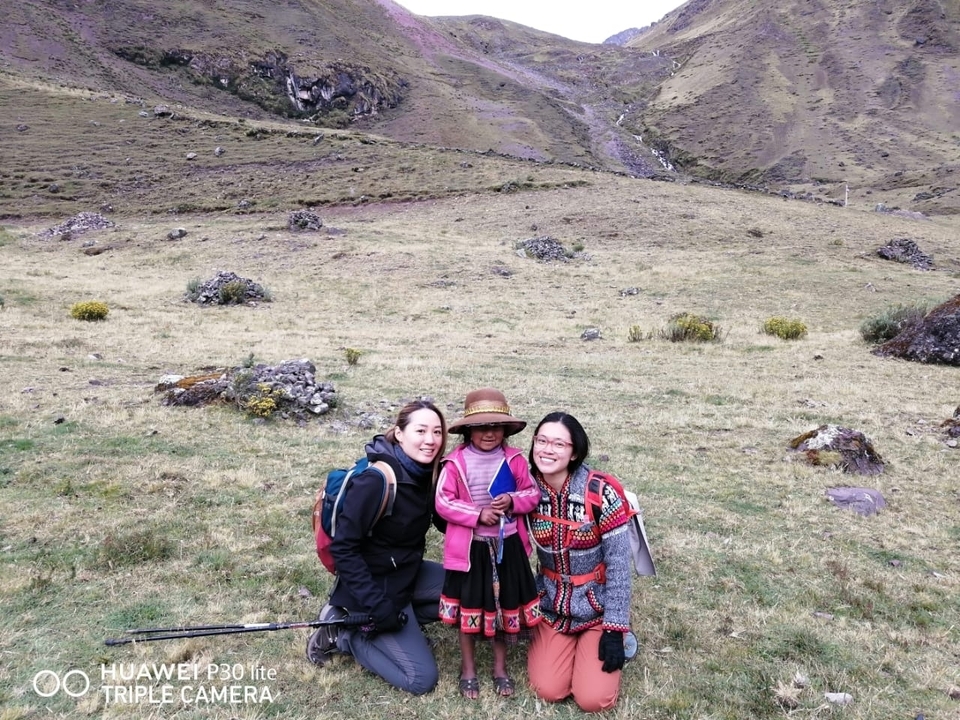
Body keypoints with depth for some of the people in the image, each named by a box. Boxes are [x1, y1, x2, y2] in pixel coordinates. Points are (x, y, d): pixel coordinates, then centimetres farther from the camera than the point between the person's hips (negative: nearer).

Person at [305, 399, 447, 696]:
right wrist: (376, 604, -25)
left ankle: (399, 617, 10)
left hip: (409, 574, 8)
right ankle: (344, 633, 8)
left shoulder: (426, 474, -6)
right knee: (422, 679, -5)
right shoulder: (376, 480, -29)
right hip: (375, 585, -8)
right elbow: (343, 548, -25)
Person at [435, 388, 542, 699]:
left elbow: (533, 493, 2)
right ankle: (468, 669, 32)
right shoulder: (456, 462, -13)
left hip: (507, 545, 2)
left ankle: (501, 667, 37)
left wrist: (513, 501, -18)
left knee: (505, 605, 16)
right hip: (469, 547, -2)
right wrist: (478, 514, -21)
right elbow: (443, 502, -13)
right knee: (469, 607, 12)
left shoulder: (515, 459, -5)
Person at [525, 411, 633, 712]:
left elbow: (618, 562, -16)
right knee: (549, 691, -8)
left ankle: (615, 635, 18)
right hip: (553, 607, 3)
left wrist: (614, 628, -15)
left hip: (598, 606, -2)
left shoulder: (600, 493, -22)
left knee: (593, 699, -10)